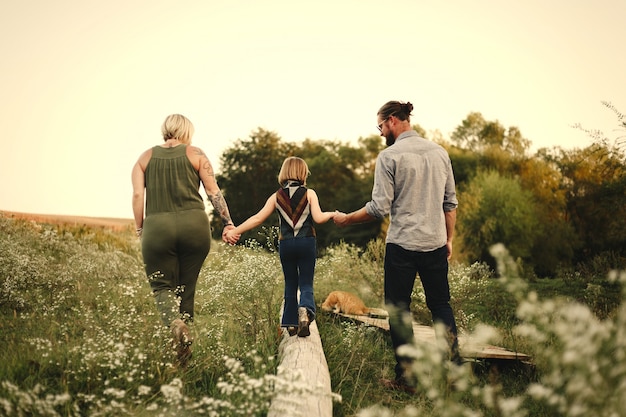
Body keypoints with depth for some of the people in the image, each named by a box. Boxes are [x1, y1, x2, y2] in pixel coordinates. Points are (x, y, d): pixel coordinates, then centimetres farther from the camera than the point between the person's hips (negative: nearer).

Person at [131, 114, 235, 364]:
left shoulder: (145, 158, 14)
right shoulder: (195, 154, 9)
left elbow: (138, 194, 4)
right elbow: (213, 191, 3)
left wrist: (140, 228, 9)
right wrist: (228, 223, 5)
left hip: (157, 226, 0)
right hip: (194, 224, 0)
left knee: (162, 286, 7)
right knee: (186, 286, 12)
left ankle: (175, 323, -23)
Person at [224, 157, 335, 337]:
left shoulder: (276, 196, 4)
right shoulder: (309, 193, -1)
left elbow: (258, 218, -2)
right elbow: (318, 218, -12)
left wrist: (235, 231, 2)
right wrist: (332, 214, 6)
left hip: (285, 244, 2)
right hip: (307, 243, -2)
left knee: (290, 284, 15)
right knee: (306, 283, 2)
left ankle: (291, 324, 15)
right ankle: (305, 309, -29)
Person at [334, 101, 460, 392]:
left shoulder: (389, 155, -10)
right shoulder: (439, 152, 7)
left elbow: (380, 208, -13)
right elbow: (450, 202, 10)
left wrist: (346, 219, 1)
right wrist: (449, 239, 19)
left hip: (401, 245, -5)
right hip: (435, 245, 5)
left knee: (399, 310, 6)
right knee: (441, 305, 15)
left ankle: (406, 378, 9)